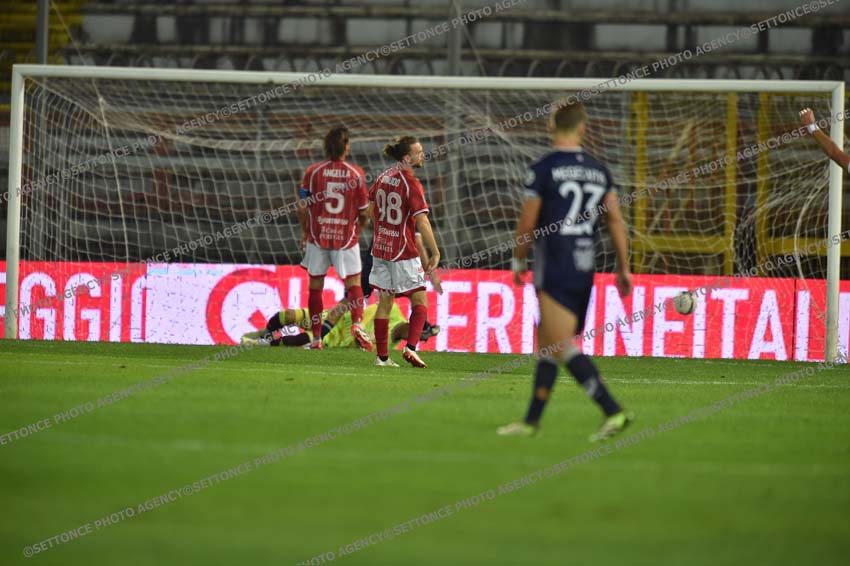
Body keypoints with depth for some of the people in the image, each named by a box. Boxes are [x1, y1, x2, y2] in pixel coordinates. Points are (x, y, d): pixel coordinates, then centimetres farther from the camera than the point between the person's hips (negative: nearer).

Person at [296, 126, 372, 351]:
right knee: (353, 281, 8)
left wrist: (304, 231, 14)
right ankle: (357, 322, -17)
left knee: (316, 285, 9)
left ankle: (316, 338, 11)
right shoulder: (356, 173, -5)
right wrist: (358, 227, 20)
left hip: (317, 235, 1)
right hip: (347, 236, -1)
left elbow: (302, 207, -3)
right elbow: (364, 211, 0)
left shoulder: (313, 172, -6)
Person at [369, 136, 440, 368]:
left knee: (385, 303, 10)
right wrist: (435, 253, -17)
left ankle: (382, 356, 10)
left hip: (381, 248, 7)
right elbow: (422, 221, -21)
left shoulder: (383, 177, 6)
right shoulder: (411, 183, -16)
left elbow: (370, 208, 18)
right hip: (403, 251, -7)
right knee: (420, 301, 3)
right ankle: (410, 347, -12)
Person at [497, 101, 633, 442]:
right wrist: (624, 269, 12)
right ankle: (532, 420, 18)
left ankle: (613, 411, -22)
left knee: (561, 346, -11)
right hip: (585, 268, 7)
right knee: (546, 341, 15)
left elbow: (527, 224, -5)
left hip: (555, 269, -7)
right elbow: (616, 221, 7)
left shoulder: (543, 170, -8)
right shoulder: (599, 171, 8)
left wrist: (518, 262, 10)